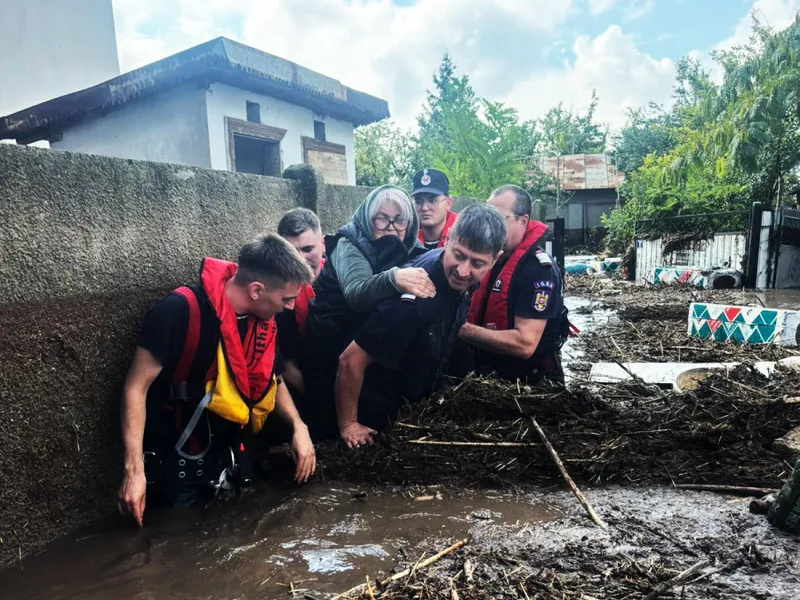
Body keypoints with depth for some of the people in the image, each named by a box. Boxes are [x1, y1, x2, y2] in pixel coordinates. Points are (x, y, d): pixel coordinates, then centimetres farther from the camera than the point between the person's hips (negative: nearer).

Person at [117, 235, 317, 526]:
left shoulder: (263, 321, -4)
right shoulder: (181, 310, -24)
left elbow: (272, 380, 11)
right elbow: (137, 386, -19)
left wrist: (298, 426, -4)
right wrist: (134, 469, -24)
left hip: (232, 459, 6)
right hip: (178, 464, -6)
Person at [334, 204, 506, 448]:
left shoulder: (459, 278, -13)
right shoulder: (416, 295, -36)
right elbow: (351, 360, -30)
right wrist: (348, 425, -22)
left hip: (421, 398, 7)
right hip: (382, 416, -7)